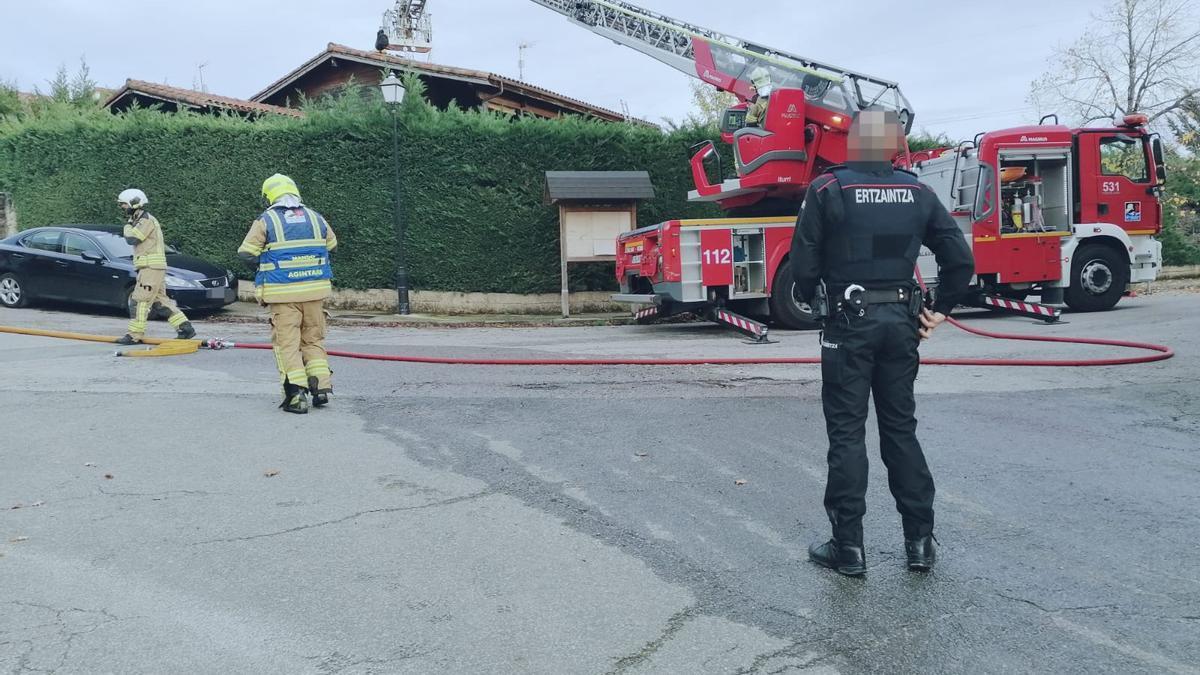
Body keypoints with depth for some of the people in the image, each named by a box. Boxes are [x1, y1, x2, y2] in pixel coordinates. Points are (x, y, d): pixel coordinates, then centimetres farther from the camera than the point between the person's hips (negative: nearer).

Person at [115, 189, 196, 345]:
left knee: (140, 300, -8)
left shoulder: (146, 220, -12)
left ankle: (135, 335, -6)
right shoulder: (141, 221, 21)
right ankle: (185, 328, 8)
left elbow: (131, 239, -18)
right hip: (151, 268, 10)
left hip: (151, 268, -10)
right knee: (160, 300, 9)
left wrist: (128, 225, -3)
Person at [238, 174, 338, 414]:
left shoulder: (266, 221, -4)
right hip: (315, 291, 3)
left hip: (283, 293, -3)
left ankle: (296, 395, -5)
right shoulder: (316, 218, 7)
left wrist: (267, 259, 14)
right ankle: (321, 386, 11)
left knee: (287, 342, 1)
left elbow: (246, 252, -4)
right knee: (314, 339, 16)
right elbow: (331, 245, 20)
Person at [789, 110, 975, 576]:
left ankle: (848, 547, 7)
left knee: (847, 433, 3)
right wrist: (940, 310, 11)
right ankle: (920, 541, 18)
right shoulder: (918, 193, 6)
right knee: (901, 429, 14)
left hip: (850, 322, -4)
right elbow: (961, 259, 4)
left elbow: (804, 262, -10)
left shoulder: (828, 189, -6)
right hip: (901, 322, 4)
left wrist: (809, 299, 9)